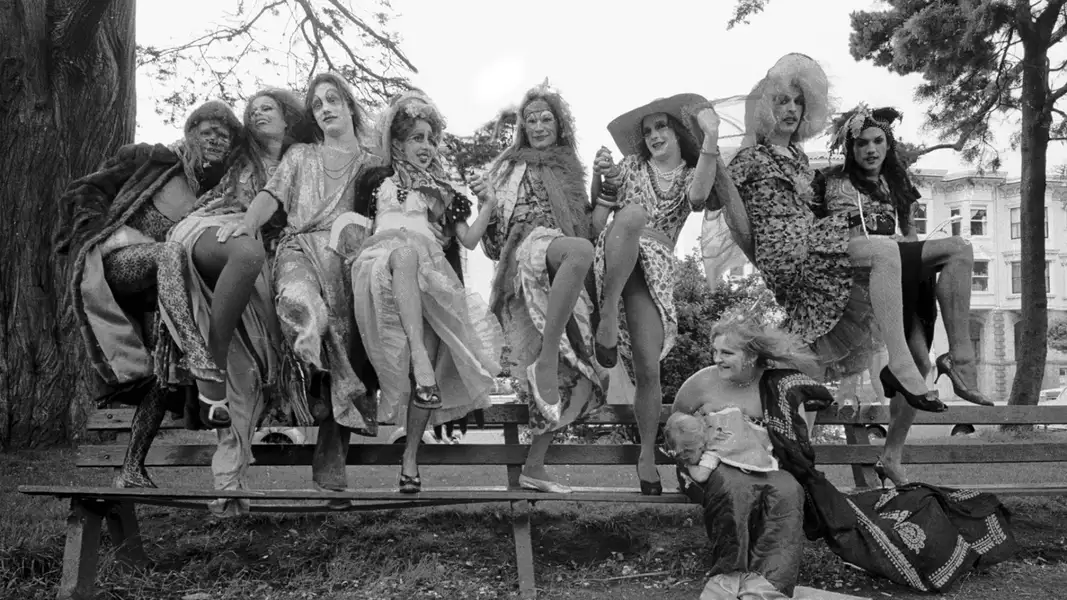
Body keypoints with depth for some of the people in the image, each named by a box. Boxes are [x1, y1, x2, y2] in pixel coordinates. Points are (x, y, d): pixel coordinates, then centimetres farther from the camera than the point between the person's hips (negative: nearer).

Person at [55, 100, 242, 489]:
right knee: (170, 252, -38)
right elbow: (85, 192, 6)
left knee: (164, 370, -12)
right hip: (112, 260, -5)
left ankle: (132, 470, -6)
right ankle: (204, 366, -55)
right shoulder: (152, 160, 6)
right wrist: (104, 232, -8)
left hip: (158, 283, 5)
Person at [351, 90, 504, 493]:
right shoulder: (377, 181, 28)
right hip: (382, 260, -2)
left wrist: (489, 207, 12)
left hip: (428, 270, 2)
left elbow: (469, 240, 22)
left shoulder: (442, 191, 32)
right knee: (406, 249, -40)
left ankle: (410, 455, -25)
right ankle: (418, 357, -53)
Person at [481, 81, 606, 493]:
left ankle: (533, 468, 5)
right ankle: (545, 360, -36)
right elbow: (496, 225, 10)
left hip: (569, 287, 6)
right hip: (528, 250, -6)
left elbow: (586, 226, 32)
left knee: (577, 377, -4)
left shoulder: (570, 169, 28)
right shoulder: (511, 166, 16)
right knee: (579, 251, -42)